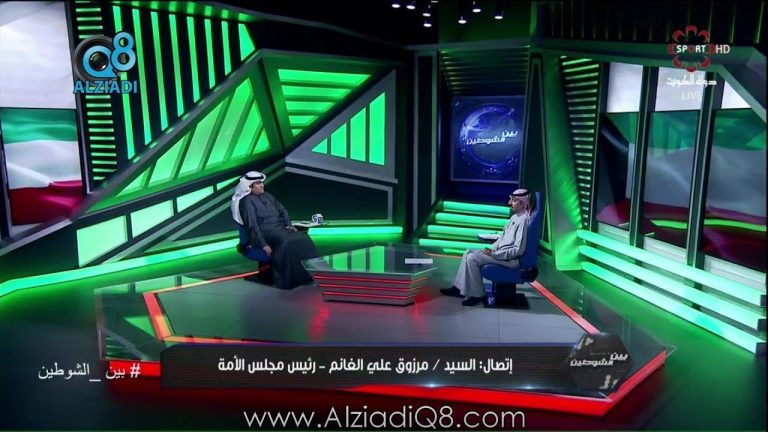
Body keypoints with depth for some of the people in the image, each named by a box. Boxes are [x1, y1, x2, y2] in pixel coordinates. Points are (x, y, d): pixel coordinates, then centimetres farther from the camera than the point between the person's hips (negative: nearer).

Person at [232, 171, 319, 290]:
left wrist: (289, 225, 3)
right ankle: (286, 280, -28)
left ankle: (309, 273, -19)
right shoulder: (247, 201, -5)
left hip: (280, 229, 7)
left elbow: (282, 211, 22)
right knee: (285, 243, -36)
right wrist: (264, 244, -20)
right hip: (265, 233, -7)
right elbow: (252, 225, -13)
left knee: (304, 238, -19)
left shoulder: (268, 196, 18)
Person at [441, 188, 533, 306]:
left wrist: (493, 253, -20)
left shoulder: (523, 220, -19)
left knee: (472, 258, -18)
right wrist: (491, 249, 3)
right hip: (500, 252, 10)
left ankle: (477, 294, -7)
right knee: (469, 252, 6)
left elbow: (518, 250, -23)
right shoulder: (515, 217, 10)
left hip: (511, 259, -10)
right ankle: (459, 288, 8)